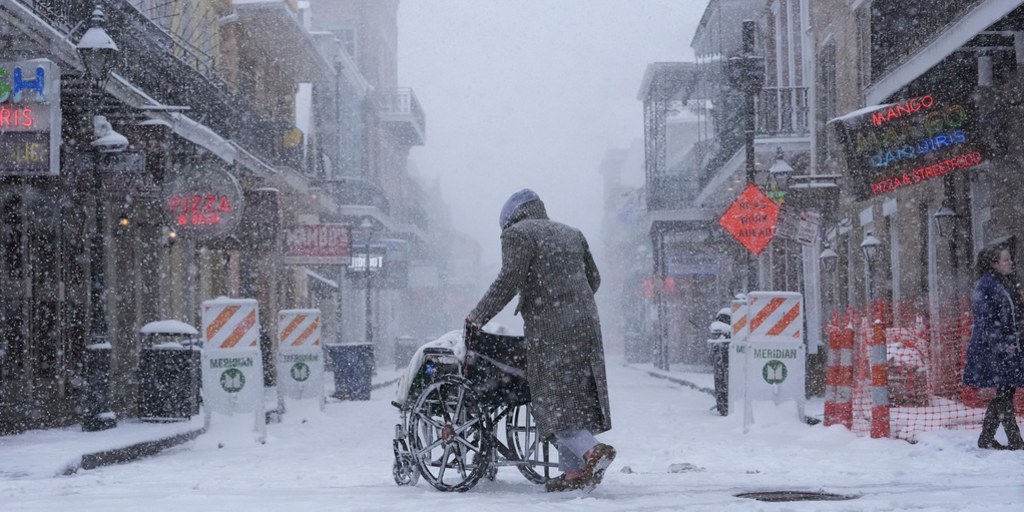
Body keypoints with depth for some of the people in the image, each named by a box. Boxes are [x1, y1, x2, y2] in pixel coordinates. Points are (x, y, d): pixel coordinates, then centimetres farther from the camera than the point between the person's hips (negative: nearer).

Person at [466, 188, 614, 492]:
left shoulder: (517, 233, -1)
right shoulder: (571, 234, 21)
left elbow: (509, 280, -12)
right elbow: (593, 279, 22)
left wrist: (478, 317, -6)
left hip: (549, 329, -7)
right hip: (585, 324, 7)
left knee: (554, 400, -6)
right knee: (579, 395, 8)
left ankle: (591, 450, -24)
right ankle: (574, 469, 8)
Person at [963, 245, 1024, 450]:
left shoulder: (1007, 283, 15)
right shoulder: (985, 285, -11)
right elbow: (985, 320, -16)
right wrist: (1001, 345, -18)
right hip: (992, 348, -9)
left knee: (1005, 393, 9)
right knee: (1004, 393, -8)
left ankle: (986, 438, 17)